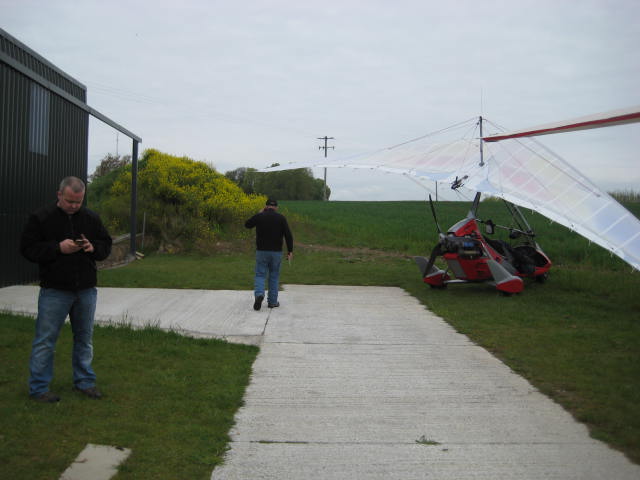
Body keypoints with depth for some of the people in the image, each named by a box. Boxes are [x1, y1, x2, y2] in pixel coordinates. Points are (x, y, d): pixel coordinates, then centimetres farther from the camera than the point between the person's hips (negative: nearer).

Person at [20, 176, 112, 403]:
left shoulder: (91, 218, 7)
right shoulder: (40, 218, -5)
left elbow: (106, 245, 12)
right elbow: (28, 248, -8)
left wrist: (93, 247, -11)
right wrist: (58, 248, -20)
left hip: (86, 290, 4)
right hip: (54, 290, -4)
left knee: (85, 337, 14)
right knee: (45, 339, 0)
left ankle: (84, 381, 27)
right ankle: (38, 387, 11)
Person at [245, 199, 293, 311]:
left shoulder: (259, 216, -2)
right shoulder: (281, 218, -2)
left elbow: (247, 224, 16)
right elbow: (288, 235, -7)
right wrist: (290, 251, -1)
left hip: (261, 251, 0)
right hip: (276, 252, 0)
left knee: (260, 275, 5)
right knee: (274, 276, 11)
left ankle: (259, 294, -21)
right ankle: (272, 301, 13)